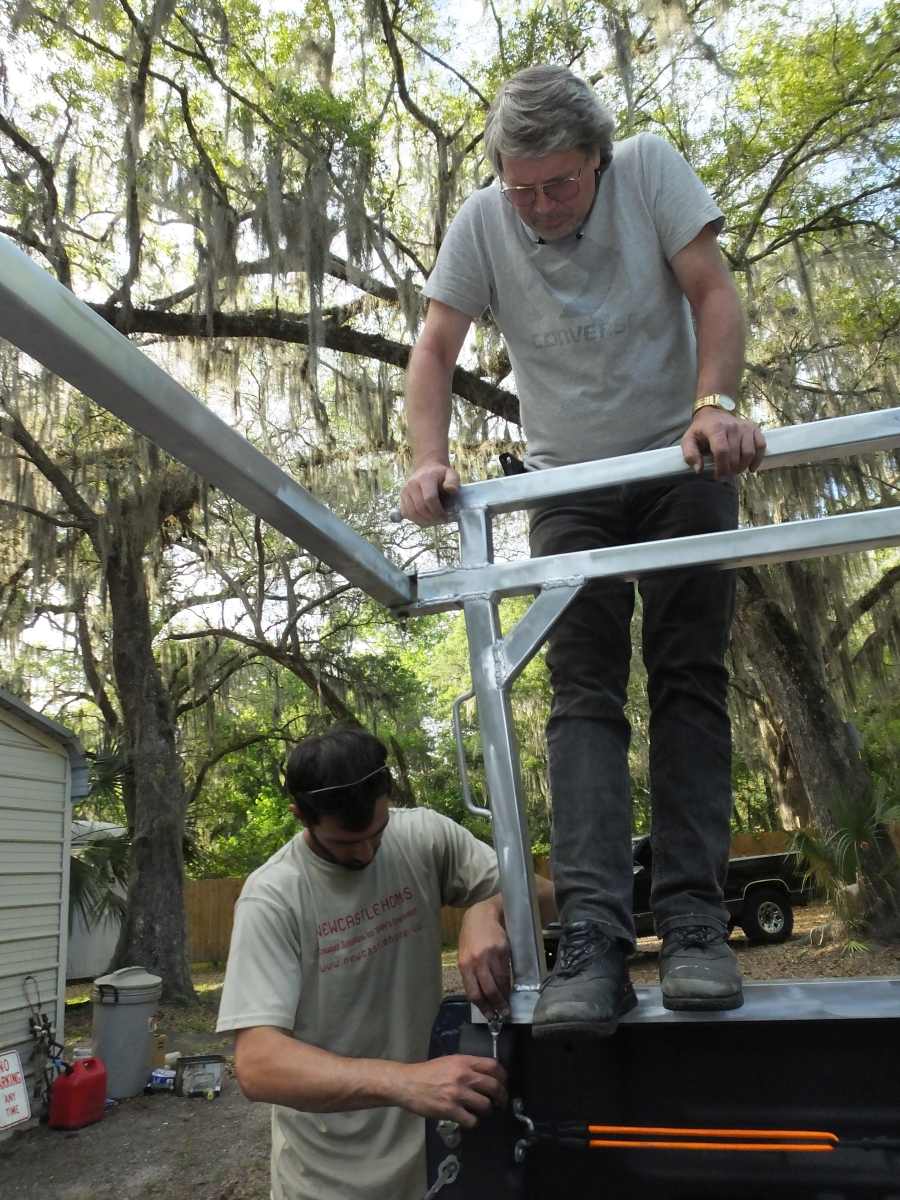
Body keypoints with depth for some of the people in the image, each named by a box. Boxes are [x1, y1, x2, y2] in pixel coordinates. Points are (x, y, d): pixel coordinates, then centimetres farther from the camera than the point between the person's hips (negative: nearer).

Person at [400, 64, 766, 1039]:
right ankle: (592, 937, -17)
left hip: (683, 466, 0)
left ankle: (693, 920, -4)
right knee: (582, 691, -13)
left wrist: (716, 403, -28)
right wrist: (428, 459, -21)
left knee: (689, 683, -7)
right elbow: (435, 349, -4)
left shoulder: (651, 169, -3)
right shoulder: (481, 222, -1)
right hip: (570, 484, 1)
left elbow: (713, 293, -10)